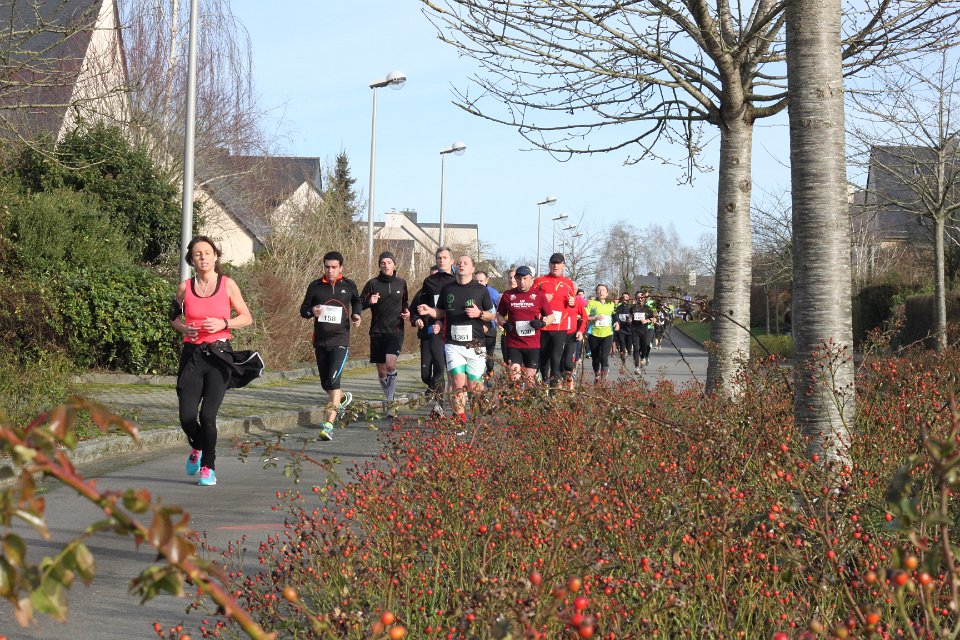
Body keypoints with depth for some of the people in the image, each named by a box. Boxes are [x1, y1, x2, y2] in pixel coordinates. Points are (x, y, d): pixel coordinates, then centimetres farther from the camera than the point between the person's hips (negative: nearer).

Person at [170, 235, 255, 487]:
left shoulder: (227, 284, 1)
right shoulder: (185, 287, 5)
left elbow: (247, 318, 6)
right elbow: (174, 317, 18)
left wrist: (223, 323, -11)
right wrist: (184, 329, -3)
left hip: (219, 355, -2)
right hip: (192, 355, 2)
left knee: (207, 415, -11)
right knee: (187, 416, -5)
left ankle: (208, 468, 9)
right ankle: (197, 448, 30)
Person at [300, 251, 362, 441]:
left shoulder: (349, 285, 3)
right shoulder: (315, 286, 3)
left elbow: (357, 301, 23)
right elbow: (303, 310, 9)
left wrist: (356, 315, 3)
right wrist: (312, 312, -14)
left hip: (340, 339, -3)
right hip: (320, 340, 3)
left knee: (333, 379, -19)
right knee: (325, 383, 13)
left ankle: (329, 423, -23)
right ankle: (343, 397, 47)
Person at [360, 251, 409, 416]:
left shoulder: (401, 283, 7)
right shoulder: (372, 283, 1)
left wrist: (407, 312, 3)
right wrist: (369, 302, -16)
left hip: (396, 331, -1)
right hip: (377, 332, 1)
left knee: (390, 364, -22)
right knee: (381, 371, 7)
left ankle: (390, 402, -13)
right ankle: (390, 400, 27)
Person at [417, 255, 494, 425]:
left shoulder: (480, 289, 4)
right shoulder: (447, 288, 11)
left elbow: (492, 315, 9)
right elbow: (440, 313, 19)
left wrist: (479, 313, -11)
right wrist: (429, 311, -2)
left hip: (475, 345, -1)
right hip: (453, 345, 1)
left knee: (474, 386, 0)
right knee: (458, 382, -14)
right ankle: (460, 420, -9)